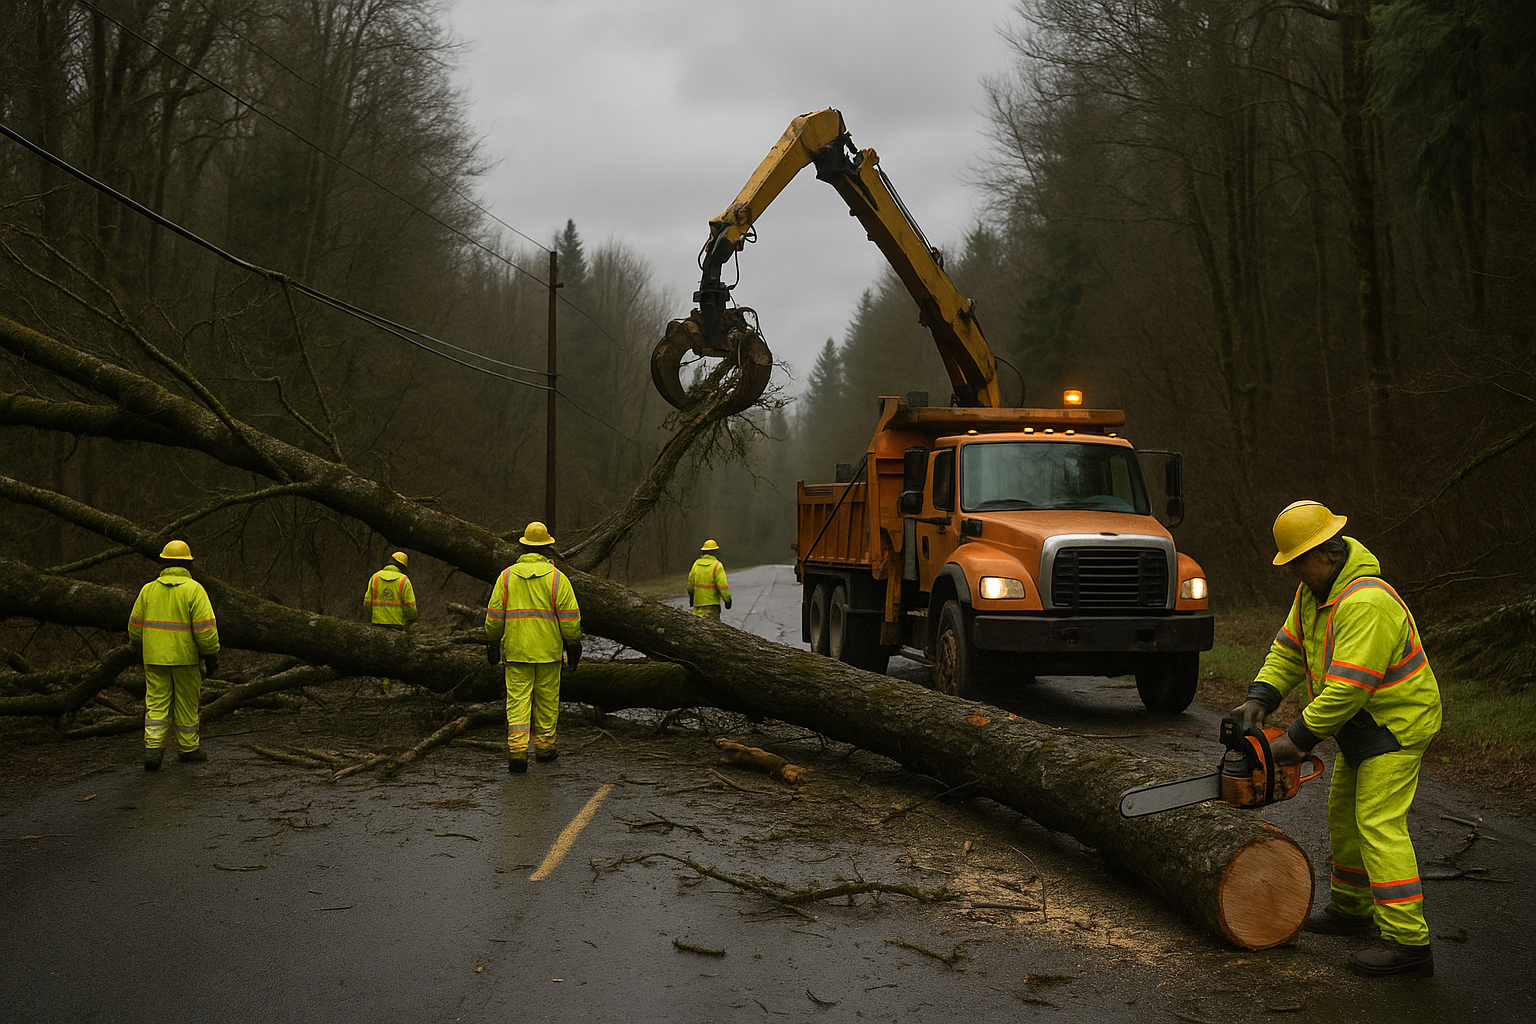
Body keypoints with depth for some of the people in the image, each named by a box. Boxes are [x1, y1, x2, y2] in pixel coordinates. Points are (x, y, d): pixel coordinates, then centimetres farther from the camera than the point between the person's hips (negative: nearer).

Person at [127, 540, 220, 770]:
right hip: (185, 657, -2)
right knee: (186, 703, 10)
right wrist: (211, 656, -6)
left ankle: (153, 748, -8)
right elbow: (205, 628, -14)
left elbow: (135, 626, 8)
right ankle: (187, 748, 20)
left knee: (156, 704, 5)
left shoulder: (148, 589, 2)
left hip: (154, 658, 3)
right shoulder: (193, 589, -9)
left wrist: (140, 646, 26)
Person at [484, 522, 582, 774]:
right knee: (547, 699, 12)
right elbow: (569, 616, -5)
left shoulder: (506, 576, 2)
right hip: (549, 650, -1)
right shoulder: (556, 577, -4)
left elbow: (494, 615, 4)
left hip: (516, 650, 1)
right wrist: (574, 646, 4)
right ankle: (544, 746, 22)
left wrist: (492, 643, 15)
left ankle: (517, 750, -12)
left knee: (517, 699, 0)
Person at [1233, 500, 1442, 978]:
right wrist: (1260, 697, -8)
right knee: (1345, 813, 19)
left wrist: (1299, 738, -27)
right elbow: (1289, 649, 7)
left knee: (1380, 825, -15)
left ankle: (1408, 943, -14)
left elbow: (1347, 686, -33)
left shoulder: (1365, 603, -30)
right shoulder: (1314, 590, 2)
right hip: (1362, 725, 10)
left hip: (1397, 723, -10)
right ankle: (1350, 908, 35)